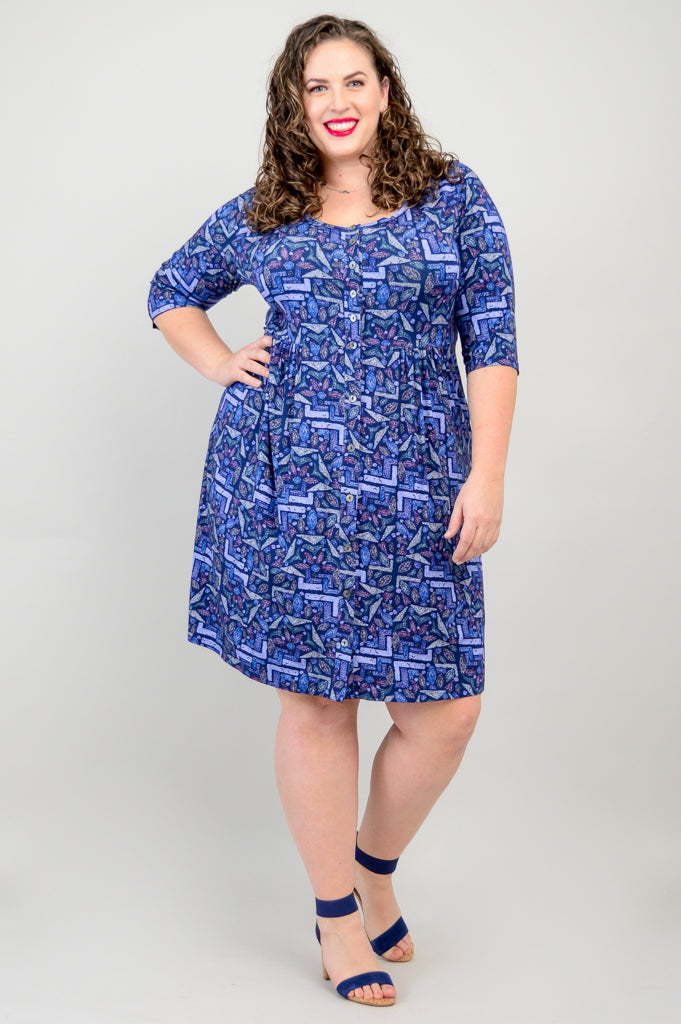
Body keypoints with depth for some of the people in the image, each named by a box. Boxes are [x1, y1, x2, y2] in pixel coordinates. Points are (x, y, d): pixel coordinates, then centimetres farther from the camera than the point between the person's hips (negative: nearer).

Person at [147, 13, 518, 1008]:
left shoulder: (453, 195, 6)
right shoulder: (259, 216, 8)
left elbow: (492, 341, 1)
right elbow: (170, 292, 24)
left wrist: (487, 475, -8)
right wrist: (221, 365, 6)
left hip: (414, 491, 0)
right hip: (289, 485, 0)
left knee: (446, 706, -1)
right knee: (316, 698, 4)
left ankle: (375, 869, 28)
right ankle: (338, 914, 22)